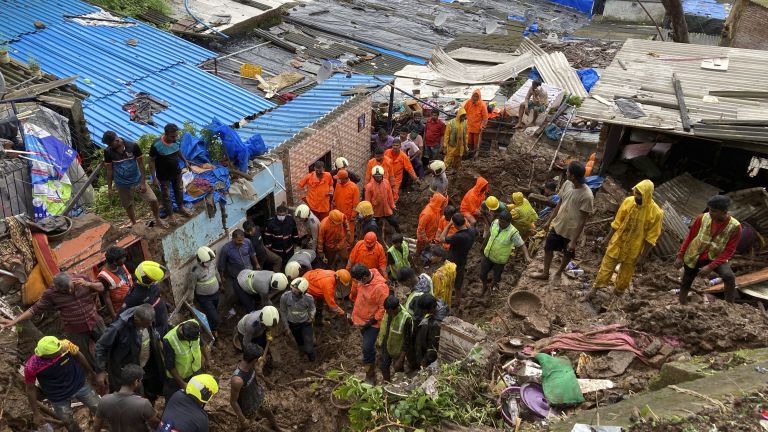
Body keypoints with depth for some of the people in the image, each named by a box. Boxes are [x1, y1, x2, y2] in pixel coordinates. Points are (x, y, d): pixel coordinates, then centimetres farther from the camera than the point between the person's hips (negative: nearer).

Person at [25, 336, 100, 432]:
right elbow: (30, 389, -11)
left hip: (79, 385, 1)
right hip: (58, 397, -1)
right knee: (68, 423, 16)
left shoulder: (65, 345, -29)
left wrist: (90, 371, 11)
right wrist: (36, 414, -5)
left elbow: (78, 355, -6)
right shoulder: (31, 367, -29)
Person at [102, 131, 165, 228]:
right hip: (122, 185, 1)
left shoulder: (133, 146, -19)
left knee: (153, 200, -3)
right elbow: (109, 170, -3)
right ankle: (134, 224, 38)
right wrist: (109, 188, 0)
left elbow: (141, 165, -11)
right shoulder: (108, 152, -14)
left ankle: (158, 220, 22)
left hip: (137, 181, -1)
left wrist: (143, 183, -12)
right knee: (128, 206, 15)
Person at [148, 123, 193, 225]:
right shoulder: (156, 145, -31)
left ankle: (181, 207, 49)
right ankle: (170, 214, 33)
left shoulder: (176, 140, -15)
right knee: (166, 195, 13)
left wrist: (185, 161, 16)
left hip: (176, 172, 5)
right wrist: (154, 178, -20)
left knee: (179, 190, 24)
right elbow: (151, 161, -20)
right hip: (164, 175, -5)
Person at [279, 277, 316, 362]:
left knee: (309, 349, -2)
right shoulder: (285, 297, -30)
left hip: (305, 323, -2)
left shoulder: (309, 298, -32)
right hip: (292, 324, 2)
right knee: (300, 343, 25)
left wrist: (311, 316, -21)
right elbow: (283, 311, -7)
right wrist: (286, 325, 1)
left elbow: (312, 309, -4)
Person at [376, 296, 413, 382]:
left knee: (398, 371, 20)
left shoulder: (406, 319, -35)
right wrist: (379, 339, 14)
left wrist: (400, 360, -20)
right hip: (384, 346, 5)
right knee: (383, 367, 25)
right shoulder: (388, 311, -18)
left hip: (397, 350, -5)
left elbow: (407, 342, -25)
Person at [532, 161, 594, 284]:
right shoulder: (567, 184, -10)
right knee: (548, 248, 19)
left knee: (568, 254, 19)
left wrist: (574, 241, -19)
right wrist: (550, 219, 13)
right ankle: (545, 273, 40)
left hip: (571, 232, -6)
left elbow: (582, 220, -22)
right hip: (557, 225, 6)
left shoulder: (587, 196, -29)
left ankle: (558, 273, 45)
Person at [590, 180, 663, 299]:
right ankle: (595, 288, 24)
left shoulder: (656, 213, -21)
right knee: (607, 265, 10)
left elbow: (651, 237, -14)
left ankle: (618, 292, 38)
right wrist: (608, 238, 5)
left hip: (634, 248, -2)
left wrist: (643, 256, -12)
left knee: (626, 272, 16)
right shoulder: (628, 201, -12)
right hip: (617, 241, 2)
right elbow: (617, 222, 0)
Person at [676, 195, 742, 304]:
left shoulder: (735, 226, -18)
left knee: (729, 276, -29)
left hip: (715, 258, -2)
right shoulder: (702, 218, -14)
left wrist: (710, 267, -22)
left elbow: (729, 251, -16)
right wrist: (680, 256, -2)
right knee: (685, 283, 12)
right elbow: (689, 237, -2)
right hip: (693, 256, 2)